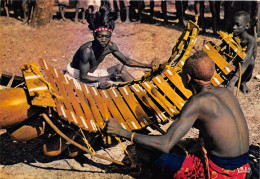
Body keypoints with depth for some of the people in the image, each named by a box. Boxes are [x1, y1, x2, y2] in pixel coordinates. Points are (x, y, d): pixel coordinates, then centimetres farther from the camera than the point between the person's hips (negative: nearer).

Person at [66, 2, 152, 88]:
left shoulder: (111, 46, -13)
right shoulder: (87, 50, -33)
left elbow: (126, 61, -2)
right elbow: (83, 77, -30)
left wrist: (148, 66, -9)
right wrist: (108, 77, -32)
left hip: (91, 73, 7)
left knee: (119, 67, -1)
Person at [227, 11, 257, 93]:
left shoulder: (250, 40, -28)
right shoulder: (232, 38, -11)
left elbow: (246, 61, -43)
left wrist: (233, 81, -56)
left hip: (245, 73, -4)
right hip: (234, 68, 4)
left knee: (250, 59, -33)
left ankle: (243, 82, -8)